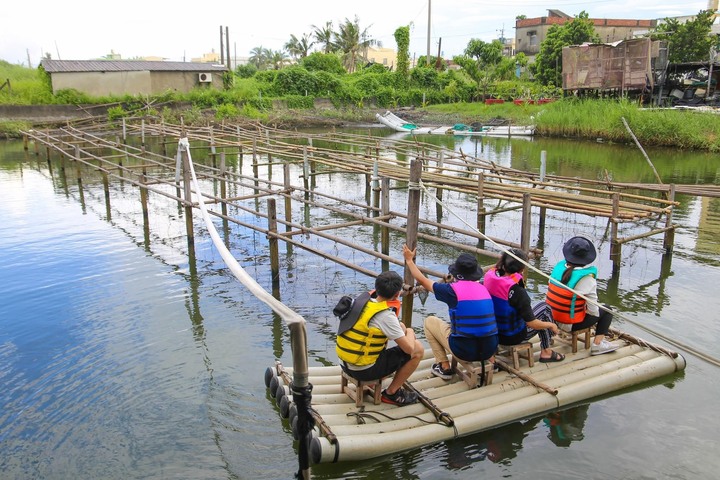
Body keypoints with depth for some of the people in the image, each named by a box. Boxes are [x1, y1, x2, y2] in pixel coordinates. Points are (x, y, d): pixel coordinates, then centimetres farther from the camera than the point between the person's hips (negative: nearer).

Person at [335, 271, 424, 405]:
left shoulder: (361, 300, 1)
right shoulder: (386, 316, -21)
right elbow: (409, 349, -17)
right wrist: (410, 333, 4)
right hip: (364, 371, -8)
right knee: (418, 349, 2)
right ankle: (391, 393, 11)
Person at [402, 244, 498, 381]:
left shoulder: (453, 289, -8)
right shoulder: (483, 289, 6)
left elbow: (422, 280, 7)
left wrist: (409, 260, 22)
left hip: (465, 350, -6)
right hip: (490, 350, 6)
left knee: (429, 321, 17)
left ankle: (444, 367, 16)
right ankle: (489, 361, 28)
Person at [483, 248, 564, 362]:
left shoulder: (489, 276, -15)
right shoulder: (518, 292, -29)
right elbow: (532, 323, -20)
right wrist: (551, 325, -5)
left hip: (492, 333, 6)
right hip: (512, 337, -6)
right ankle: (546, 352, 23)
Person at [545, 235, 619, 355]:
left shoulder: (559, 266, -4)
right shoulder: (587, 277, -20)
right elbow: (592, 308, -14)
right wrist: (595, 314, 7)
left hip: (552, 318, 7)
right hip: (571, 324, -6)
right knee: (606, 311, 11)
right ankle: (597, 344, 5)